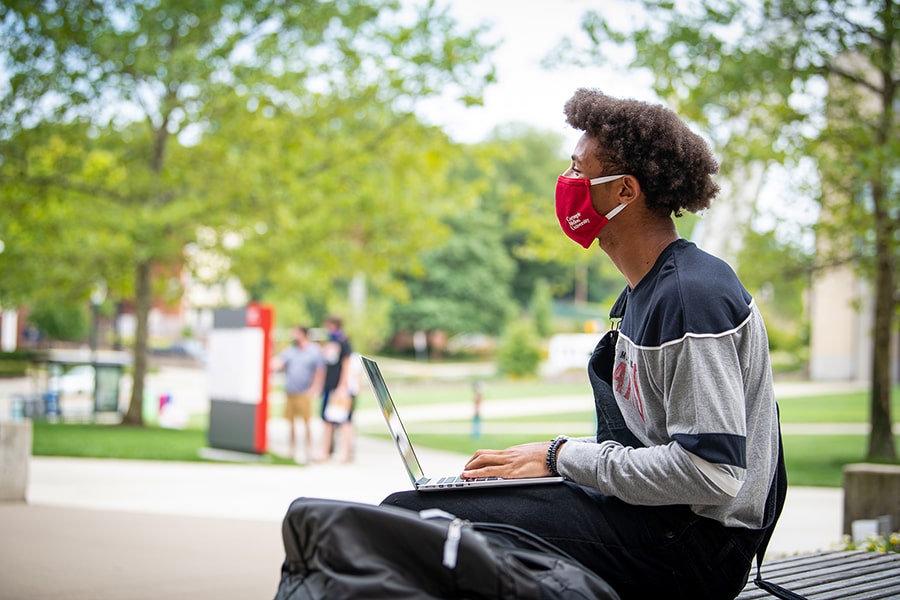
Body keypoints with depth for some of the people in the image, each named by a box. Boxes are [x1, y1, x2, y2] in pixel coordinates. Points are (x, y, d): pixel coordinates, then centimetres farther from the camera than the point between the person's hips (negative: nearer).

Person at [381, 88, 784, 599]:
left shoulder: (694, 297, -17)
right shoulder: (645, 290, 16)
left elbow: (711, 473, -23)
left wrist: (563, 456, -15)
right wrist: (545, 459, 5)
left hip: (693, 546, -10)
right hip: (652, 518, 10)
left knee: (409, 518, -22)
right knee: (404, 507, 5)